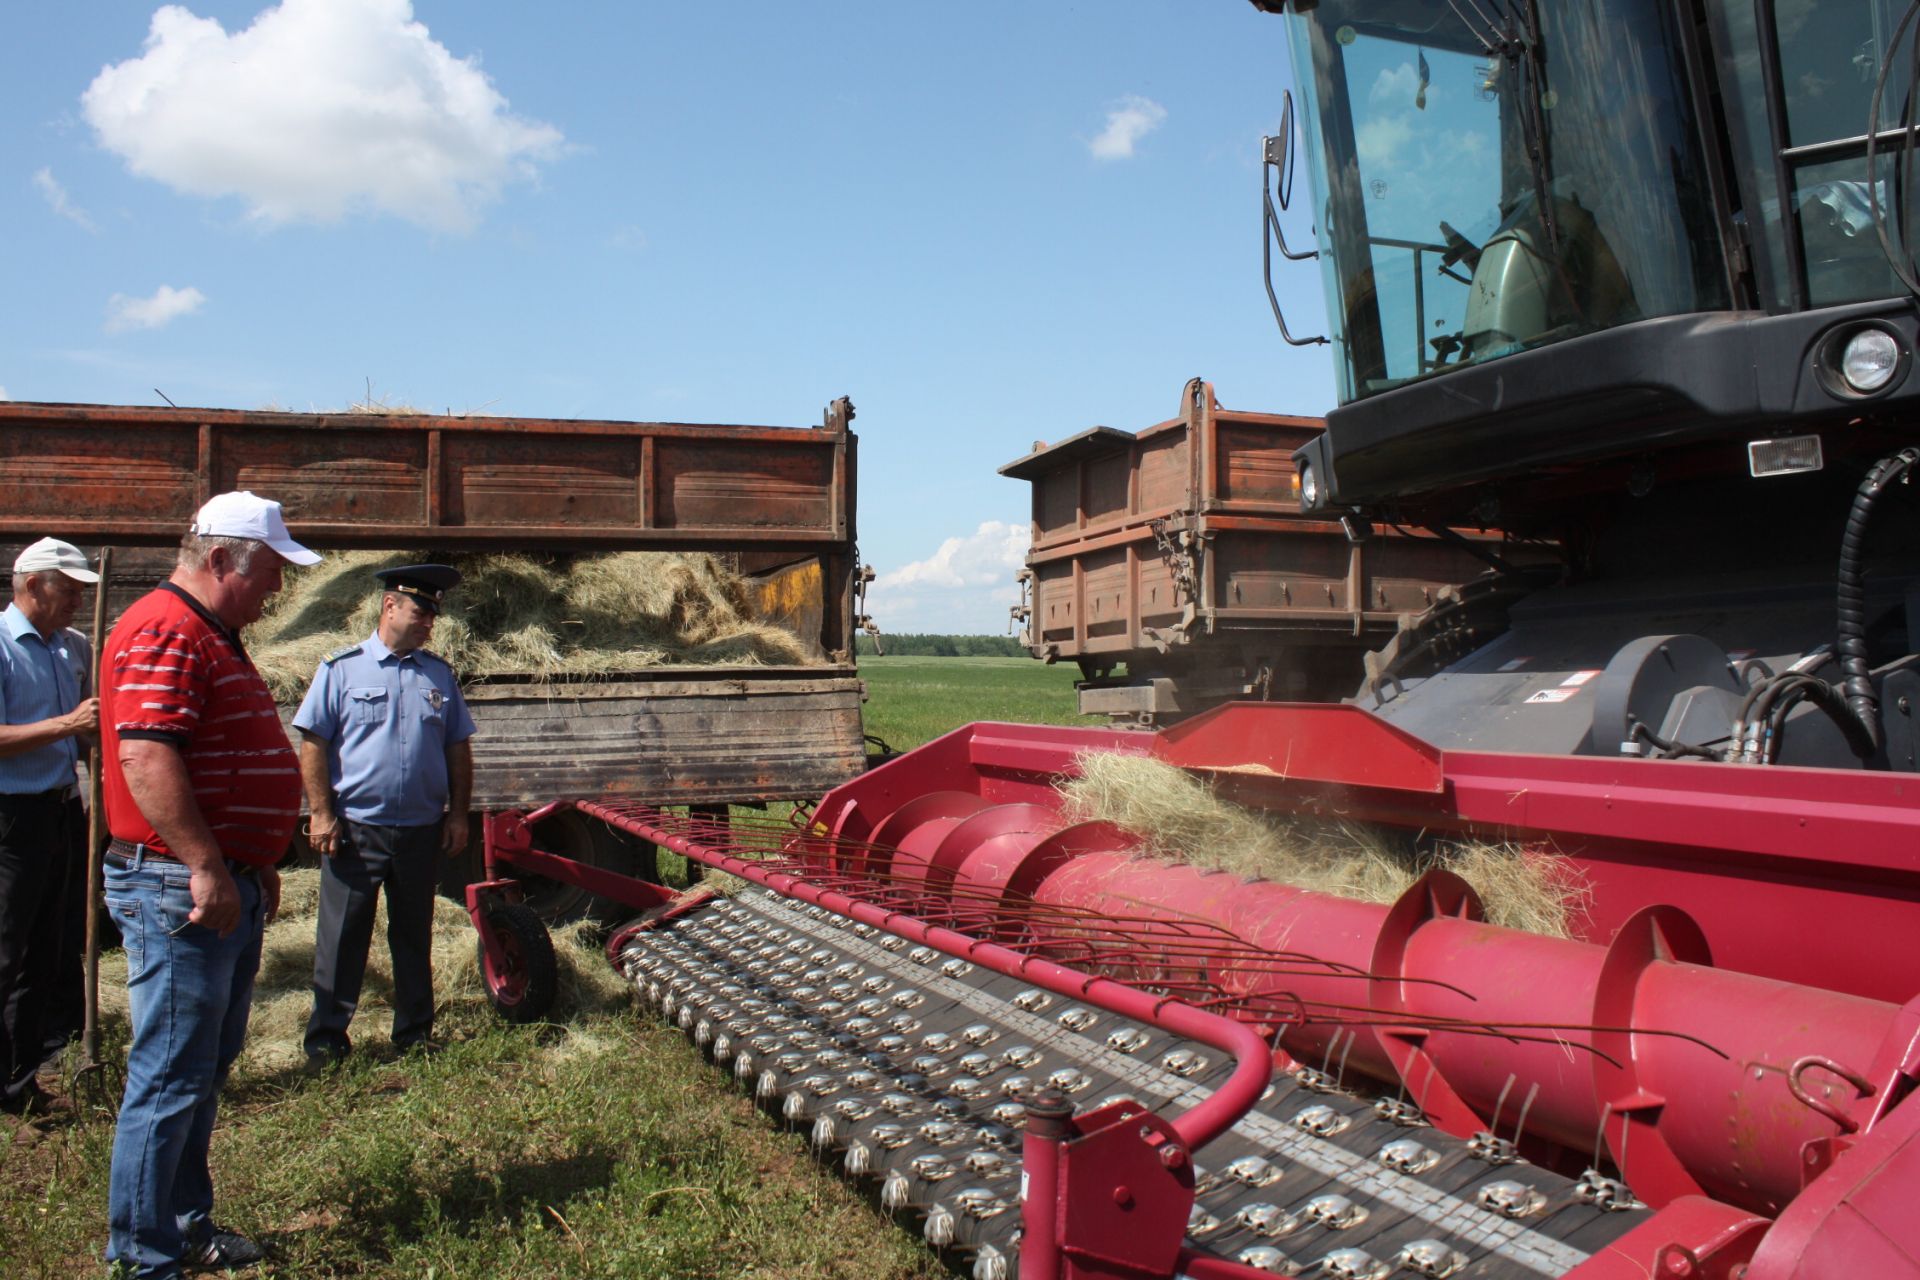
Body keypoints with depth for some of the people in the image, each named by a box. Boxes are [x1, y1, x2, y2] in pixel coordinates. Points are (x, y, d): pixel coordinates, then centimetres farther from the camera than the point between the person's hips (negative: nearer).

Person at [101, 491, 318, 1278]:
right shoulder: (165, 632, -16)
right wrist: (207, 869, -25)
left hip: (229, 888, 11)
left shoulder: (212, 638, 18)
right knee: (169, 1080, -2)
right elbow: (145, 757, -26)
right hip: (181, 890, -11)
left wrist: (256, 867, 24)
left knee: (206, 1070, 19)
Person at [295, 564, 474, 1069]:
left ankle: (415, 1032, 24)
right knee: (341, 937, 3)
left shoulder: (439, 673, 9)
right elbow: (312, 745, -5)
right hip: (354, 828, -3)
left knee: (414, 935, 13)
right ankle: (326, 1038, 14)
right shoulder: (341, 668, -3)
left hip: (421, 830, 4)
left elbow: (458, 748, 12)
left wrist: (458, 813, 6)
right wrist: (321, 814, -11)